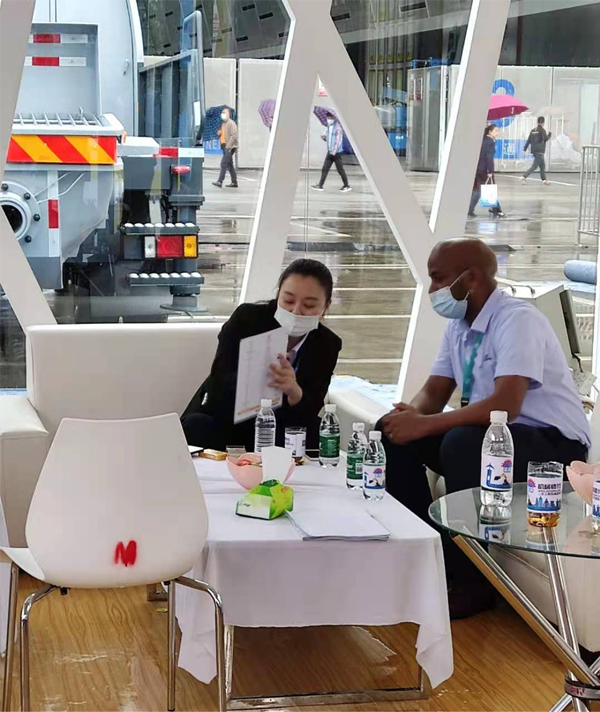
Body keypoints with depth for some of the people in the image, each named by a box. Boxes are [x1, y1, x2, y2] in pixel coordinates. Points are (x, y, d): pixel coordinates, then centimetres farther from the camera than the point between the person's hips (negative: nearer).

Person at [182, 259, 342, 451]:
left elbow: (310, 412, -17)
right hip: (223, 421, -2)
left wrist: (294, 392, -41)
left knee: (314, 434, -27)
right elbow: (220, 383, -23)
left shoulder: (327, 345, -7)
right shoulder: (246, 318, -14)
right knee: (196, 426, -33)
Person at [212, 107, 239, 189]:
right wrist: (219, 133, 5)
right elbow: (222, 135, 30)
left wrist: (228, 146, -22)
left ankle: (220, 181, -19)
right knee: (230, 164, 11)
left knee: (224, 163, -15)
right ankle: (234, 182, 16)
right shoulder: (224, 124, 19)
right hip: (225, 146, 10)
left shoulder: (231, 123, -9)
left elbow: (234, 136, -17)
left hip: (230, 147, -10)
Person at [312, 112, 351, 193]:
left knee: (340, 169, -2)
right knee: (325, 169, 3)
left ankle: (347, 186, 7)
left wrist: (334, 151, -23)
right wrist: (323, 137, -5)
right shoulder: (328, 127, 13)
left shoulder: (338, 127, -10)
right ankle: (320, 185, 4)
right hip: (329, 152, 7)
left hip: (337, 152, -7)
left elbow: (339, 140, -16)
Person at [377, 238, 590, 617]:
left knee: (462, 443, -36)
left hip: (552, 444, -8)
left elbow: (506, 405, -32)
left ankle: (470, 579, -20)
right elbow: (435, 391, 9)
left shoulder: (518, 320, -21)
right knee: (391, 433, -7)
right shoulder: (459, 324, 5)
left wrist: (424, 425, -30)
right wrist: (411, 414, -15)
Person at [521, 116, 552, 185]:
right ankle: (524, 177, -18)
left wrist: (525, 148, 13)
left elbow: (529, 140, 8)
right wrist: (550, 135, 8)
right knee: (534, 166, -8)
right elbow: (546, 139, -11)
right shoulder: (542, 130, -13)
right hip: (540, 151, -8)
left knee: (542, 165, 17)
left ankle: (544, 180, 21)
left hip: (534, 150, 8)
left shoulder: (533, 130, 8)